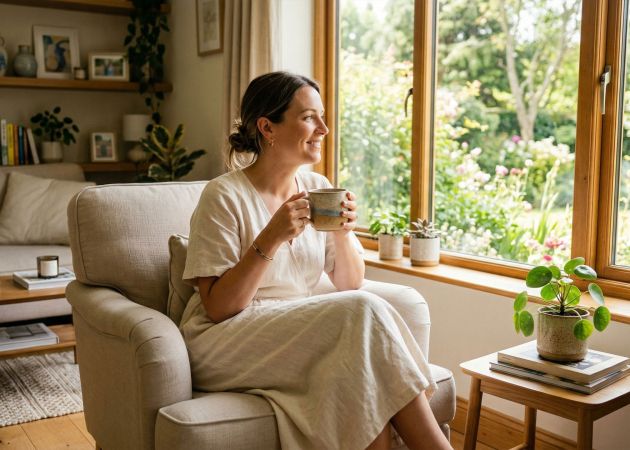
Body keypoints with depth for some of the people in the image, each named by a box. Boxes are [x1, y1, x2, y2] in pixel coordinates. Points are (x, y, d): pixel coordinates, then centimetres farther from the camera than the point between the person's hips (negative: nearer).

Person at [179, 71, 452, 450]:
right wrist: (272, 238, -24)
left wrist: (342, 234, -13)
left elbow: (350, 285, 7)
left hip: (301, 331, 5)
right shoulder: (225, 196, -12)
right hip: (226, 342, -5)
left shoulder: (319, 189, 6)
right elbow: (217, 307, -15)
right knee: (363, 313, -26)